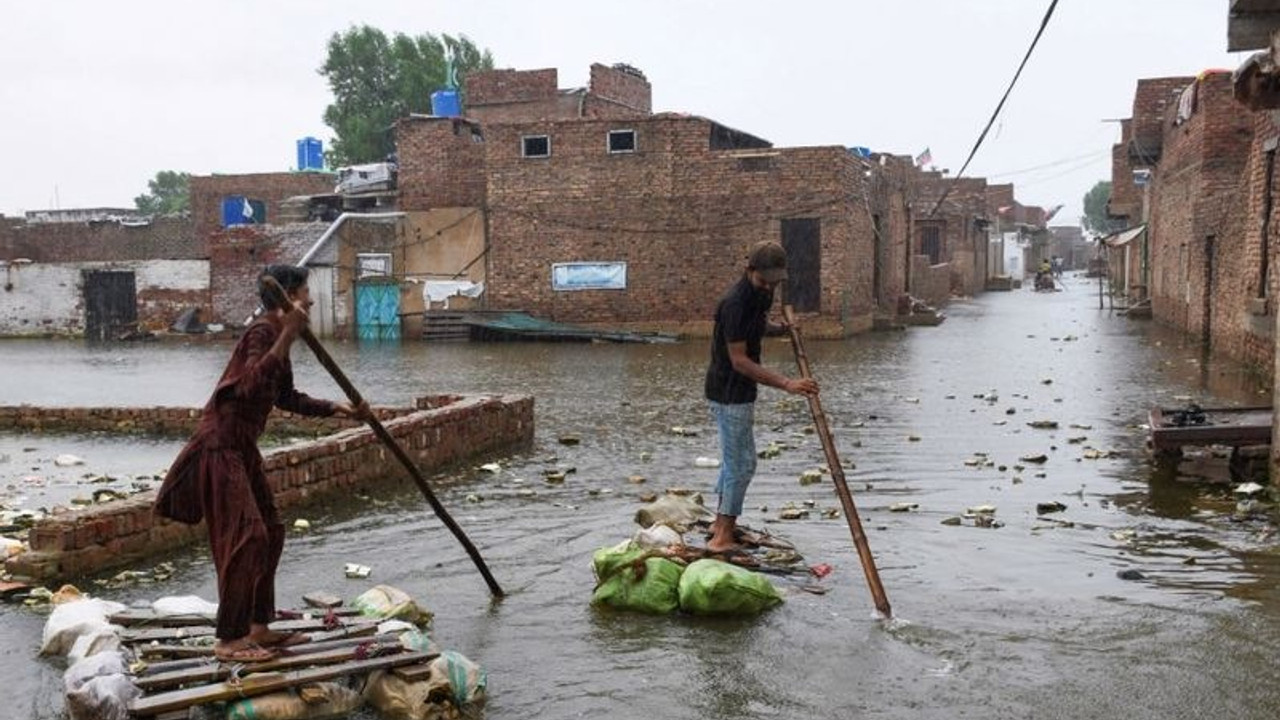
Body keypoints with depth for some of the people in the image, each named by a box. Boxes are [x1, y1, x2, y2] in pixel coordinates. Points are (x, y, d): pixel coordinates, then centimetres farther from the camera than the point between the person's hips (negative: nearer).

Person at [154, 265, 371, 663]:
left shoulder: (276, 333, 14)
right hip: (221, 446, -10)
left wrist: (338, 409, 17)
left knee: (270, 531, 13)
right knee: (245, 536, -11)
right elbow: (252, 386, -34)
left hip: (242, 448, 10)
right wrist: (287, 336, -38)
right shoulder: (261, 332, -17)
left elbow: (287, 397, 22)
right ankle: (229, 639, -4)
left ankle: (259, 627, 22)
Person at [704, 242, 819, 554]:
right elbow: (739, 361, -27)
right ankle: (722, 538, -1)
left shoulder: (762, 295, 5)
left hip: (740, 391, 10)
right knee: (742, 463, -7)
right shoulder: (735, 303, -25)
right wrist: (786, 384, -31)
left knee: (734, 458, 19)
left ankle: (721, 523, 32)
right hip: (729, 393, -10)